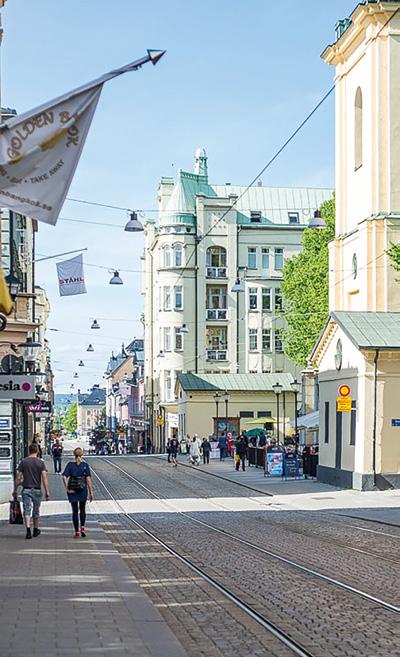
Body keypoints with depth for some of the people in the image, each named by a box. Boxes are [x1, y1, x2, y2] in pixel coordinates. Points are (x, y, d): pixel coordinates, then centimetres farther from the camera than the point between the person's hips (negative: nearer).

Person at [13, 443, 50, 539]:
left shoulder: (23, 462, -1)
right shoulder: (41, 462, -2)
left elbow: (18, 478, -2)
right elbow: (44, 477, -10)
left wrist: (15, 490, 7)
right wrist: (47, 491, -8)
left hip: (26, 489, -1)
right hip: (37, 490, 1)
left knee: (27, 510, -4)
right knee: (36, 511, 15)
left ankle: (28, 530, -19)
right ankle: (36, 530, 28)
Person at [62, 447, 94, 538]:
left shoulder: (70, 464, -1)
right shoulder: (85, 465, -2)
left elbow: (64, 477, -12)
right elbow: (88, 478, -7)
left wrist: (67, 488, -9)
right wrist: (91, 492, -4)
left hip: (72, 490, 0)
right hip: (83, 489, 0)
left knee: (75, 511, 8)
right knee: (82, 509, 19)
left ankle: (77, 532, 8)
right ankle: (82, 527, 6)